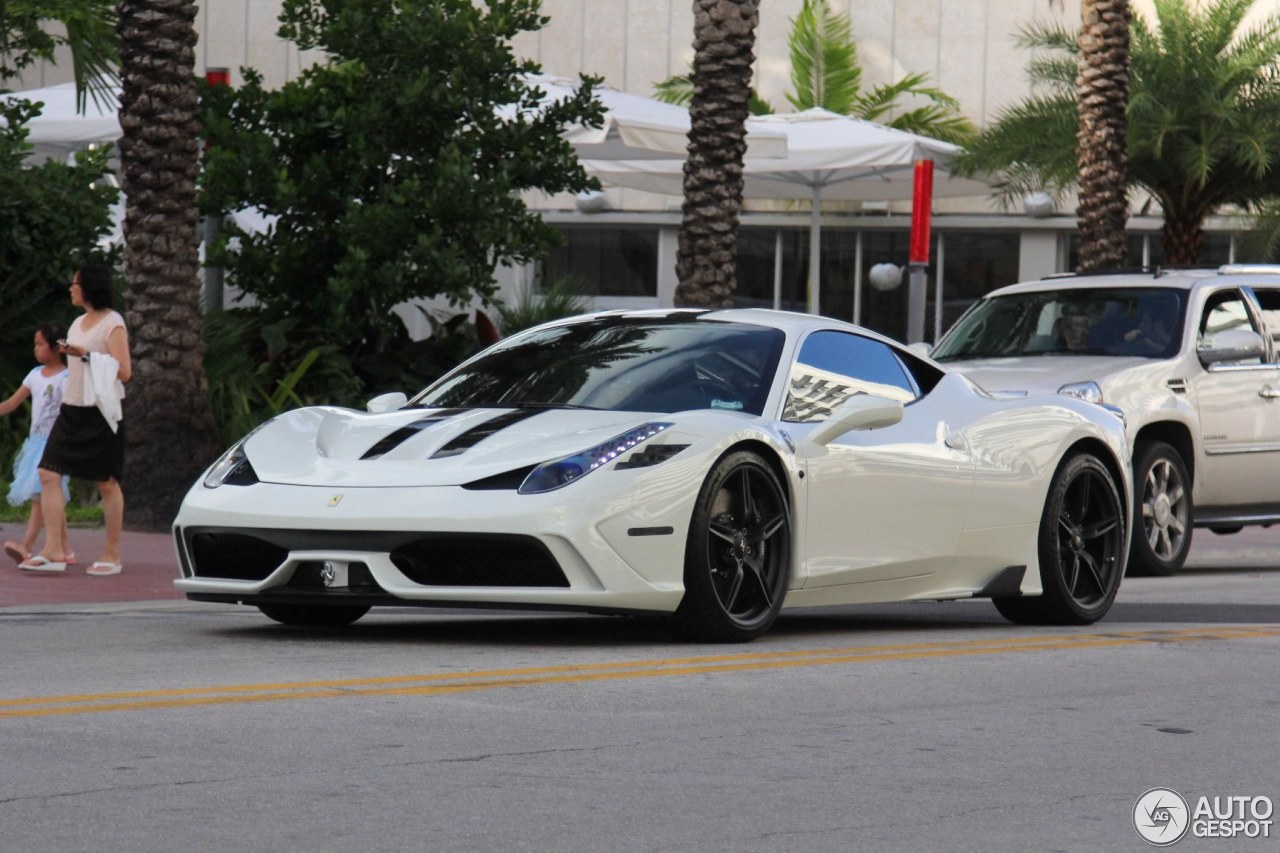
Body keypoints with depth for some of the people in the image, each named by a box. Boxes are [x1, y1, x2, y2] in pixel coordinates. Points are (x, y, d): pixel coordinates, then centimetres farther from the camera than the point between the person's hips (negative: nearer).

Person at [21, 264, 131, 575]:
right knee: (48, 474, -6)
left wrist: (86, 354, -22)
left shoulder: (112, 323, -7)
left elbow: (123, 371, -15)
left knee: (107, 483, -1)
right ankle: (54, 550, -9)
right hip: (72, 410, 8)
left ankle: (112, 555, 6)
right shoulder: (78, 323, 16)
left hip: (100, 412, -8)